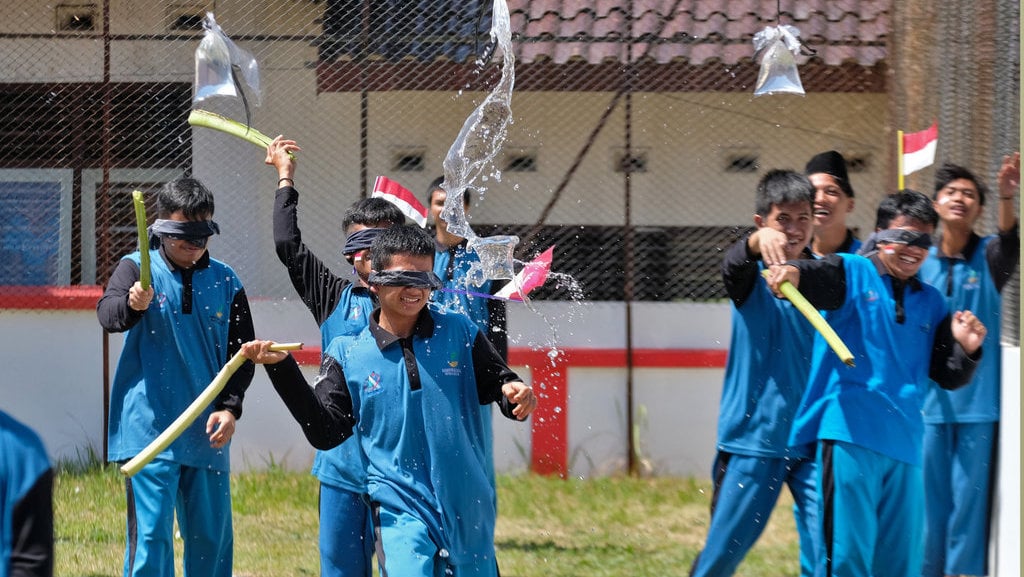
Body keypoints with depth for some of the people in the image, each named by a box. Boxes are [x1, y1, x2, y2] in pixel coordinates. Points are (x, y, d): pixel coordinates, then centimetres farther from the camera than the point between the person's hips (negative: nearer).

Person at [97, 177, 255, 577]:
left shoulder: (224, 282, 7)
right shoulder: (138, 268, -2)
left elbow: (242, 353, 10)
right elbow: (108, 314, -20)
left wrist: (230, 408, -5)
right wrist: (132, 304, -44)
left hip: (207, 433, 4)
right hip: (149, 427, -4)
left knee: (212, 538, 8)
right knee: (151, 535, -9)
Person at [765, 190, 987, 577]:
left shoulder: (931, 303, 17)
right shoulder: (852, 273, 3)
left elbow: (949, 378, 19)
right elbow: (812, 275, -18)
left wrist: (966, 349, -1)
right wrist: (790, 273, -41)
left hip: (903, 444, 6)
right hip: (849, 433, -6)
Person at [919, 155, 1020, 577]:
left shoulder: (988, 257, -2)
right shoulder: (920, 262, 5)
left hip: (976, 398, -2)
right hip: (929, 398, 2)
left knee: (970, 491, -2)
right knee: (930, 491, 5)